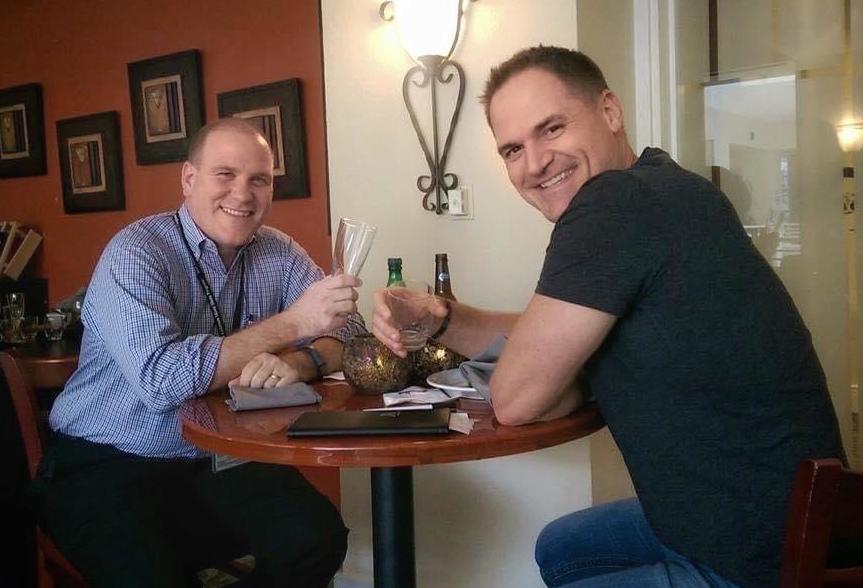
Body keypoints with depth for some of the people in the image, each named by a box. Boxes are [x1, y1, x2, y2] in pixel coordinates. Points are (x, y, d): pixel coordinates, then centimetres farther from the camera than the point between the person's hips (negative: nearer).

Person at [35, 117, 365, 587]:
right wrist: (290, 324, -26)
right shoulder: (136, 254, -14)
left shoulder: (279, 253, 2)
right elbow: (161, 379, -28)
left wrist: (297, 362, -23)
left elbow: (348, 331, -1)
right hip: (110, 465, -4)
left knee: (319, 538, -18)